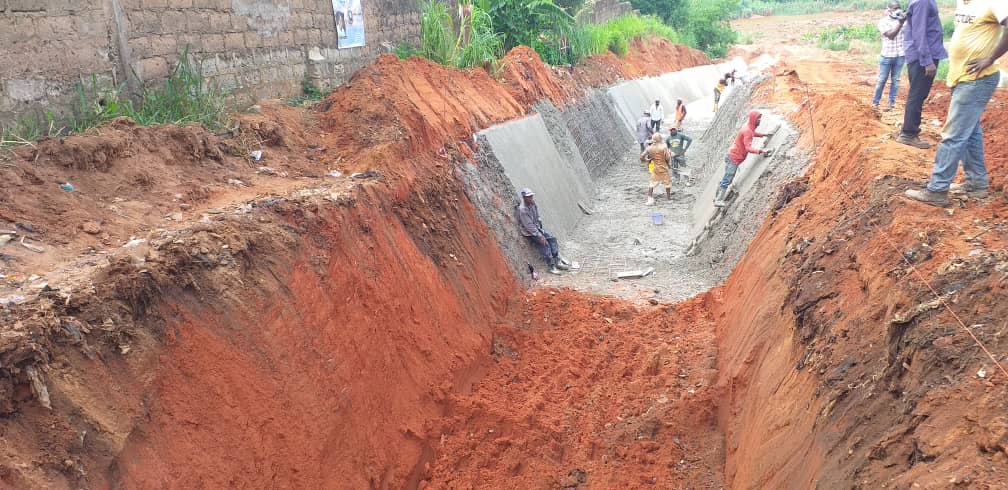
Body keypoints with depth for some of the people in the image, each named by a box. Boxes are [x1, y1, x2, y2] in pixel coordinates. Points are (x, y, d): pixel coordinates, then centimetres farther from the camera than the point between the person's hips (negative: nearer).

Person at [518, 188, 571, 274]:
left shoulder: (533, 204, 0)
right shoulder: (522, 210, -25)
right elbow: (529, 226, -25)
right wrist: (540, 236, -24)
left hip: (537, 228, 8)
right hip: (529, 233, -8)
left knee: (552, 239, -5)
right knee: (545, 244, -21)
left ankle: (558, 261, -4)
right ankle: (552, 266, -16)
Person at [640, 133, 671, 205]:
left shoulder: (650, 148, -4)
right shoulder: (664, 147, -14)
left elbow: (642, 157, -6)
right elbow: (667, 158, -14)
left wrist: (648, 160, 11)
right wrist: (668, 163, 6)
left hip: (655, 168, 3)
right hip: (663, 168, -3)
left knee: (652, 183, 12)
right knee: (667, 182, 15)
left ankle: (650, 199, 4)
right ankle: (669, 197, 24)